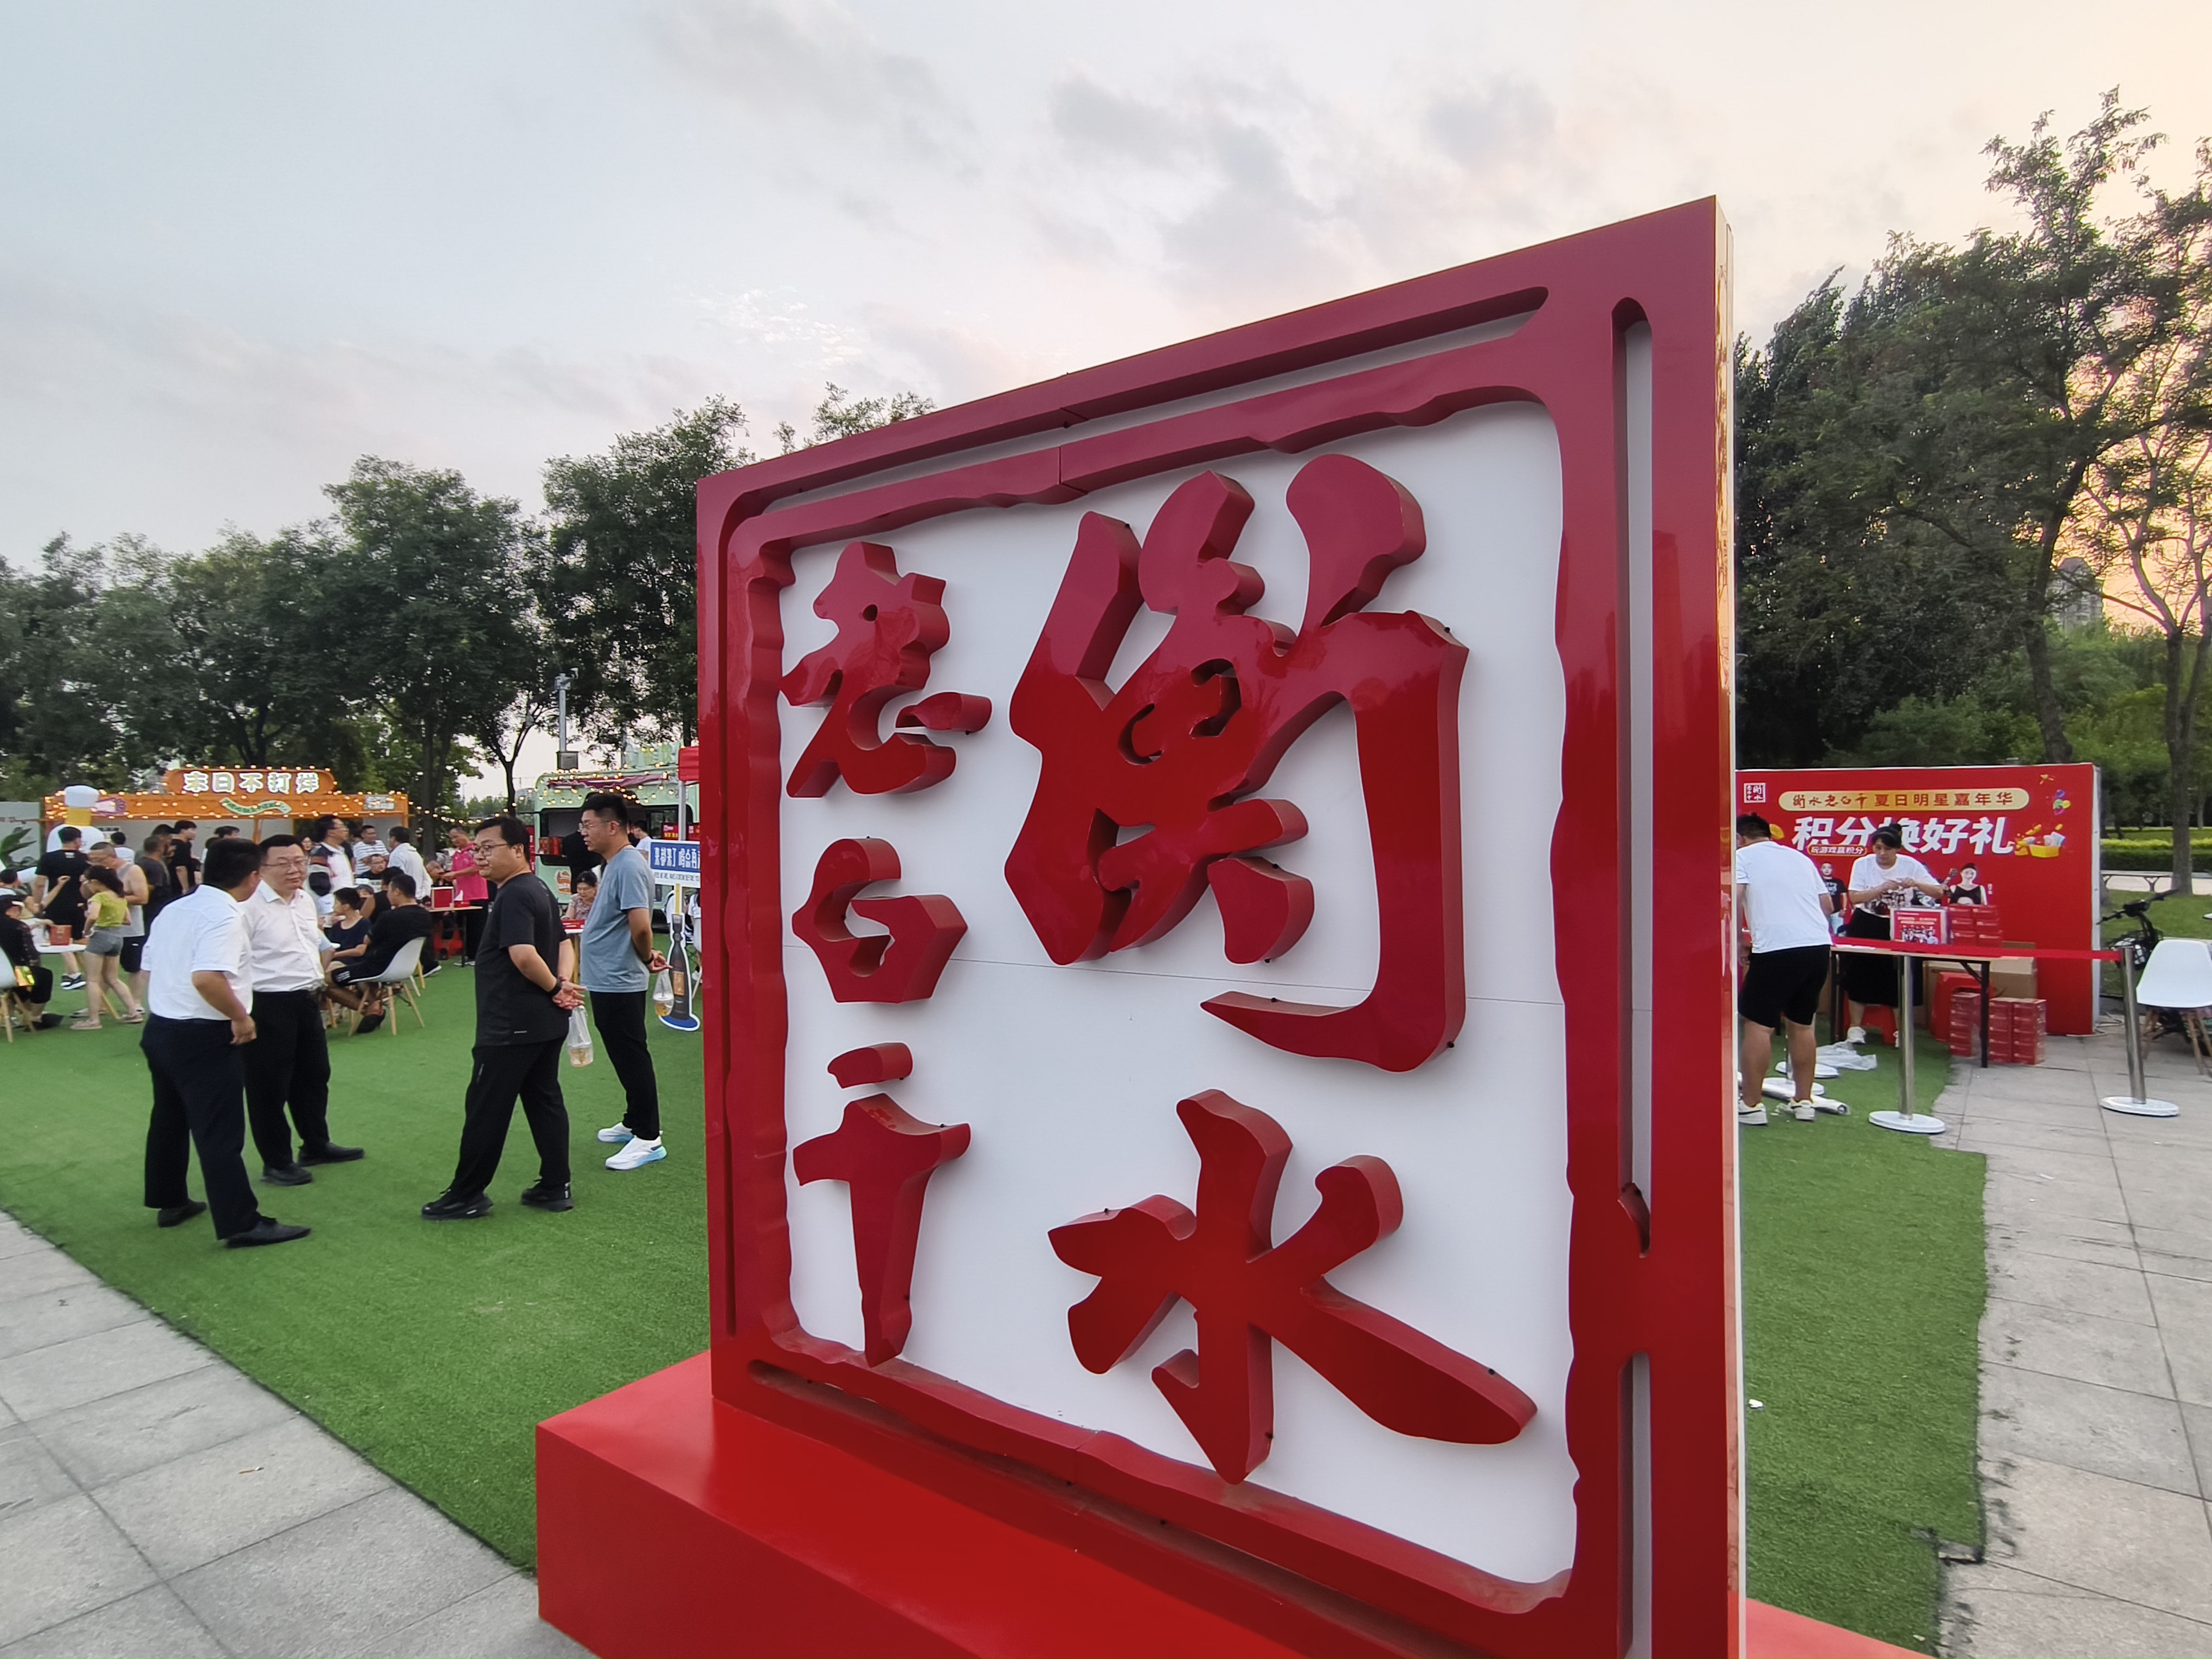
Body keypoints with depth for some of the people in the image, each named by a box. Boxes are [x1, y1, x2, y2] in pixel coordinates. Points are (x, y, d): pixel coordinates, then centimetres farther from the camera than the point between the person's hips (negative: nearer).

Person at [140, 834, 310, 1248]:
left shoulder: (174, 910, 9)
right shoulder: (224, 916, -20)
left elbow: (151, 967, 17)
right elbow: (206, 978, -33)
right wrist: (241, 1017, -21)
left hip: (160, 1027, 9)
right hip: (202, 1037, -9)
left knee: (170, 1118, 22)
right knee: (220, 1132, -6)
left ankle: (170, 1202, 37)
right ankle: (242, 1223, -2)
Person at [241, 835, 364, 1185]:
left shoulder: (306, 901, 9)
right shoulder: (250, 907, -16)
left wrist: (322, 980, 22)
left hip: (307, 1001, 8)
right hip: (268, 1006, -8)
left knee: (314, 1074, 19)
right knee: (270, 1085, 4)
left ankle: (317, 1144, 35)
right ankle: (276, 1162, 16)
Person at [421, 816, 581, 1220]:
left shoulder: (514, 895, -18)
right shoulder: (540, 889, 13)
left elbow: (524, 956, -28)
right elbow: (561, 942, 18)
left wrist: (556, 988, -14)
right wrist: (563, 985, 3)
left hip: (511, 1026, -10)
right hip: (545, 1023, 10)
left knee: (485, 1109, 3)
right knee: (545, 1100, 12)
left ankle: (466, 1195, 14)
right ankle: (556, 1187, 17)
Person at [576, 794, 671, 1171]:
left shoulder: (629, 866, -20)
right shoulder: (614, 864, 12)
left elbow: (641, 926, -28)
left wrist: (646, 959, -11)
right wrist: (647, 956, 11)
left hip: (619, 982, -10)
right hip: (606, 980, 10)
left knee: (632, 1058, -3)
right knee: (624, 1057, 19)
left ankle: (648, 1138, 4)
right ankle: (633, 1123, 31)